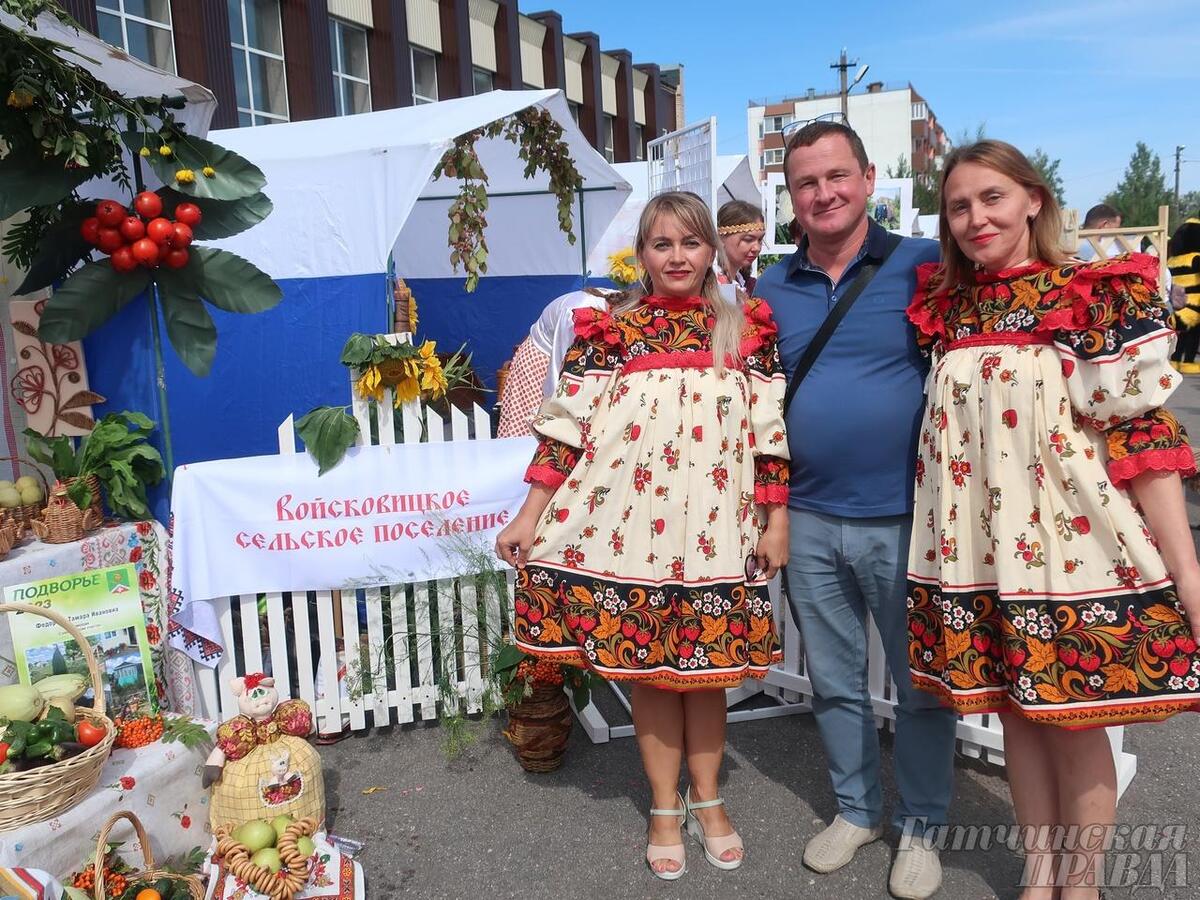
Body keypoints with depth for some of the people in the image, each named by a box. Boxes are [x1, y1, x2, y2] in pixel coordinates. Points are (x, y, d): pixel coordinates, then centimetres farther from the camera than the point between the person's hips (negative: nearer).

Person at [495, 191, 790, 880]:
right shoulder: (610, 330, 3)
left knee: (708, 666, 11)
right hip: (632, 524, 0)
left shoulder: (748, 329, 5)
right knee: (647, 667, 9)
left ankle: (708, 800, 32)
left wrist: (776, 519, 1)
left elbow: (772, 430, 5)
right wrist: (531, 515, -4)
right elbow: (566, 424, 0)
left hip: (716, 529, 1)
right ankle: (666, 809, 28)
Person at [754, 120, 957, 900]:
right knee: (835, 682, 17)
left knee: (921, 685, 12)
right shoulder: (772, 288, 6)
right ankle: (857, 808, 37)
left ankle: (921, 825, 33)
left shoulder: (924, 265, -5)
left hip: (907, 518, -3)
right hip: (809, 521, 4)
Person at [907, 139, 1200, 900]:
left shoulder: (1101, 297, -5)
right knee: (1015, 712, 15)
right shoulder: (943, 307, 7)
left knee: (1076, 720, 8)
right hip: (976, 547, 4)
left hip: (1067, 540, -3)